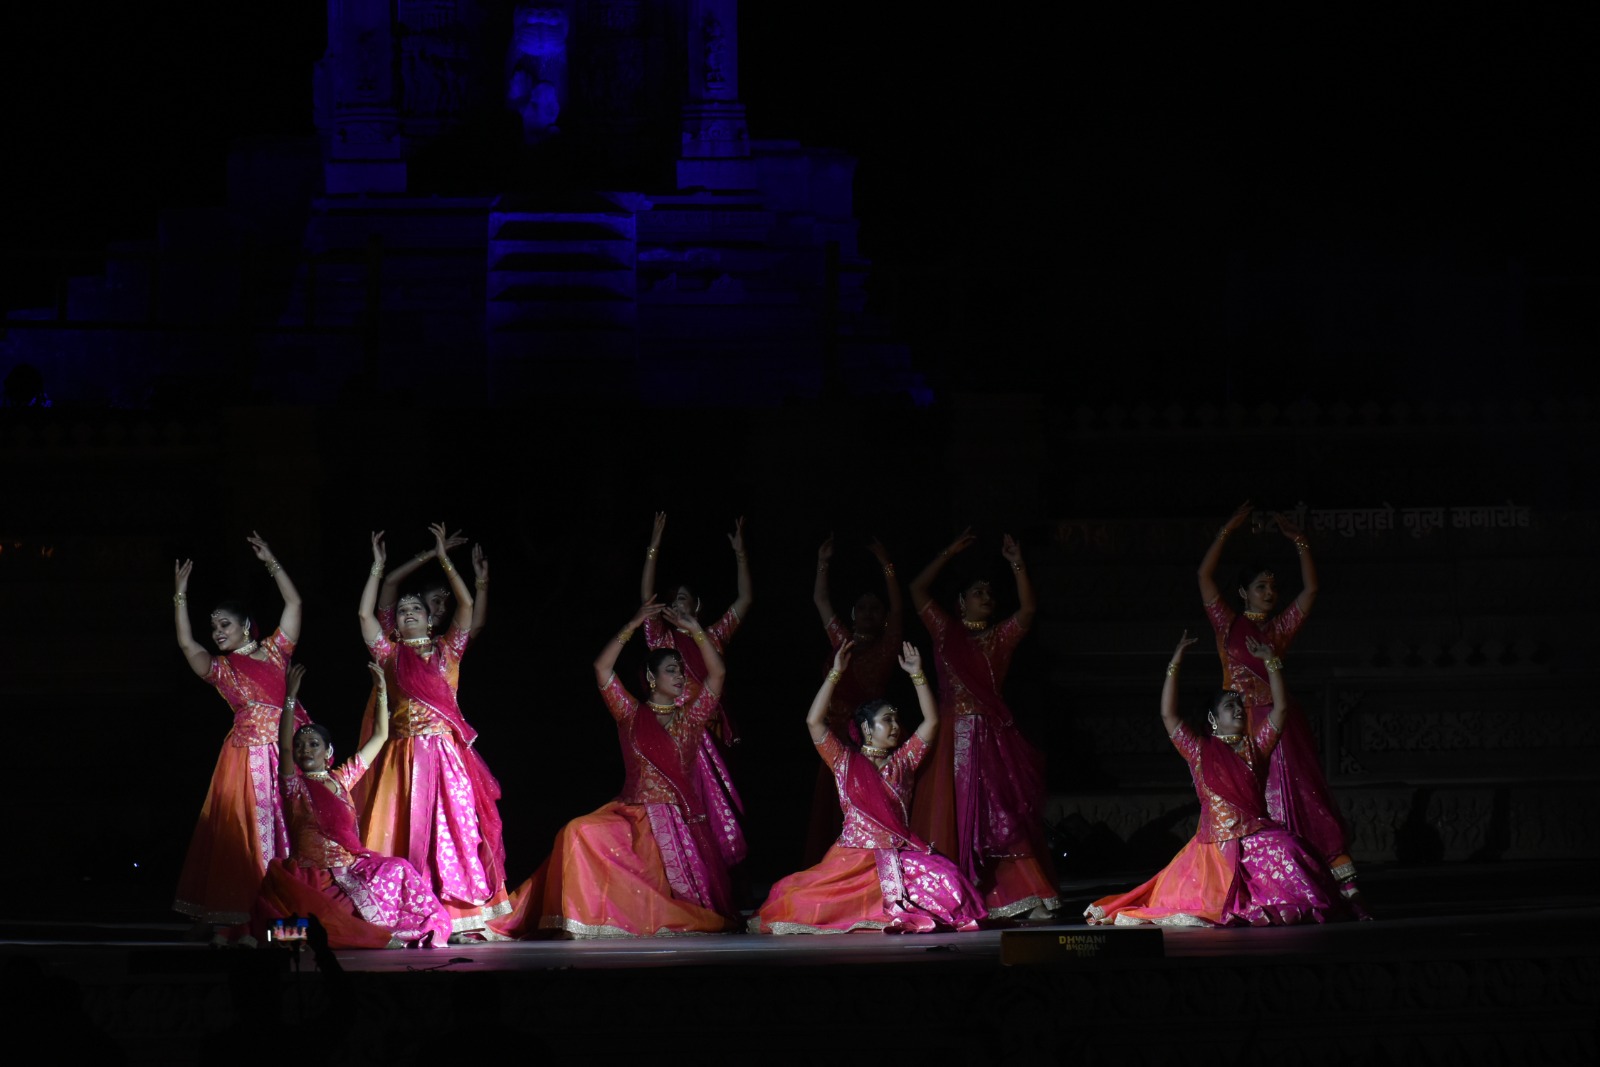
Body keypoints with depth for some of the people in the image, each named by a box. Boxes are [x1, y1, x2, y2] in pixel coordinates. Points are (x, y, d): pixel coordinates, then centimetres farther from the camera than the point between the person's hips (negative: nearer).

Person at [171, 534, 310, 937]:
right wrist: (181, 596, -5)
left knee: (295, 828, 1)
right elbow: (187, 644, -5)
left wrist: (271, 563, 3)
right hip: (250, 751, -1)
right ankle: (235, 920, -6)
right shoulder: (221, 668, 8)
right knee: (247, 832, -4)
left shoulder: (273, 649, 10)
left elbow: (293, 603, 7)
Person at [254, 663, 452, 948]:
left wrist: (382, 692, 14)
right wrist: (290, 698, -24)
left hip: (351, 868, 5)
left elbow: (379, 737, 20)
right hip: (314, 877, -5)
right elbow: (284, 747, -16)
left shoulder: (342, 779, 15)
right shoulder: (295, 786, 2)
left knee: (398, 872, -18)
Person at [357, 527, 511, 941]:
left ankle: (466, 919, -5)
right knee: (406, 832, -4)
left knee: (456, 828, -4)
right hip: (405, 754, 0)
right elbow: (365, 614, 4)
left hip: (447, 751, 0)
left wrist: (444, 560, 4)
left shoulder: (446, 649, 12)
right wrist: (377, 568, 7)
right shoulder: (390, 654, 12)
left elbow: (466, 605, 4)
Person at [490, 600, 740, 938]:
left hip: (681, 820, 1)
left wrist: (695, 629, -4)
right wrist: (632, 626, -6)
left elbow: (717, 673, 3)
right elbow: (602, 668, -1)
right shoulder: (631, 715, 9)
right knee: (582, 834, -24)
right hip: (635, 817, -1)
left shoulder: (690, 717, 12)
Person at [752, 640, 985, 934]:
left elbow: (931, 721, 10)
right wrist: (836, 674, -6)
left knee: (947, 884, -25)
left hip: (899, 857, 2)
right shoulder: (846, 761, 6)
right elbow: (814, 722, -5)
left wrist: (917, 674, 5)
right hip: (854, 858, -2)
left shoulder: (903, 761, 14)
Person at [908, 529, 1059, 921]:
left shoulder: (1000, 638, 14)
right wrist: (950, 553, 7)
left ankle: (1029, 901, -12)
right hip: (954, 735, 0)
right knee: (953, 813, -4)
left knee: (1003, 814, -7)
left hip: (993, 734, 0)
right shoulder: (946, 632, 13)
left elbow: (1028, 610, 0)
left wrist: (1017, 565, -6)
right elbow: (918, 590, 9)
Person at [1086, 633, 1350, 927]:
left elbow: (1280, 708, 10)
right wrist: (1175, 663, -2)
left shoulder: (1255, 746, 15)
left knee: (1284, 851, -27)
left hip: (1257, 837, 3)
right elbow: (1168, 715, -1)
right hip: (1216, 845, -3)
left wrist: (1270, 661, 7)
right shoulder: (1200, 751, 8)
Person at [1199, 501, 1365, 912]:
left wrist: (1298, 541, 6)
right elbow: (1205, 575, 2)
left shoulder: (1280, 628, 15)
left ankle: (1346, 887, -10)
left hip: (1281, 723, 1)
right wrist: (1229, 528, 0)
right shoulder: (1228, 624, 10)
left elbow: (1311, 589, 11)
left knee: (1306, 800, -5)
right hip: (1243, 724, -1)